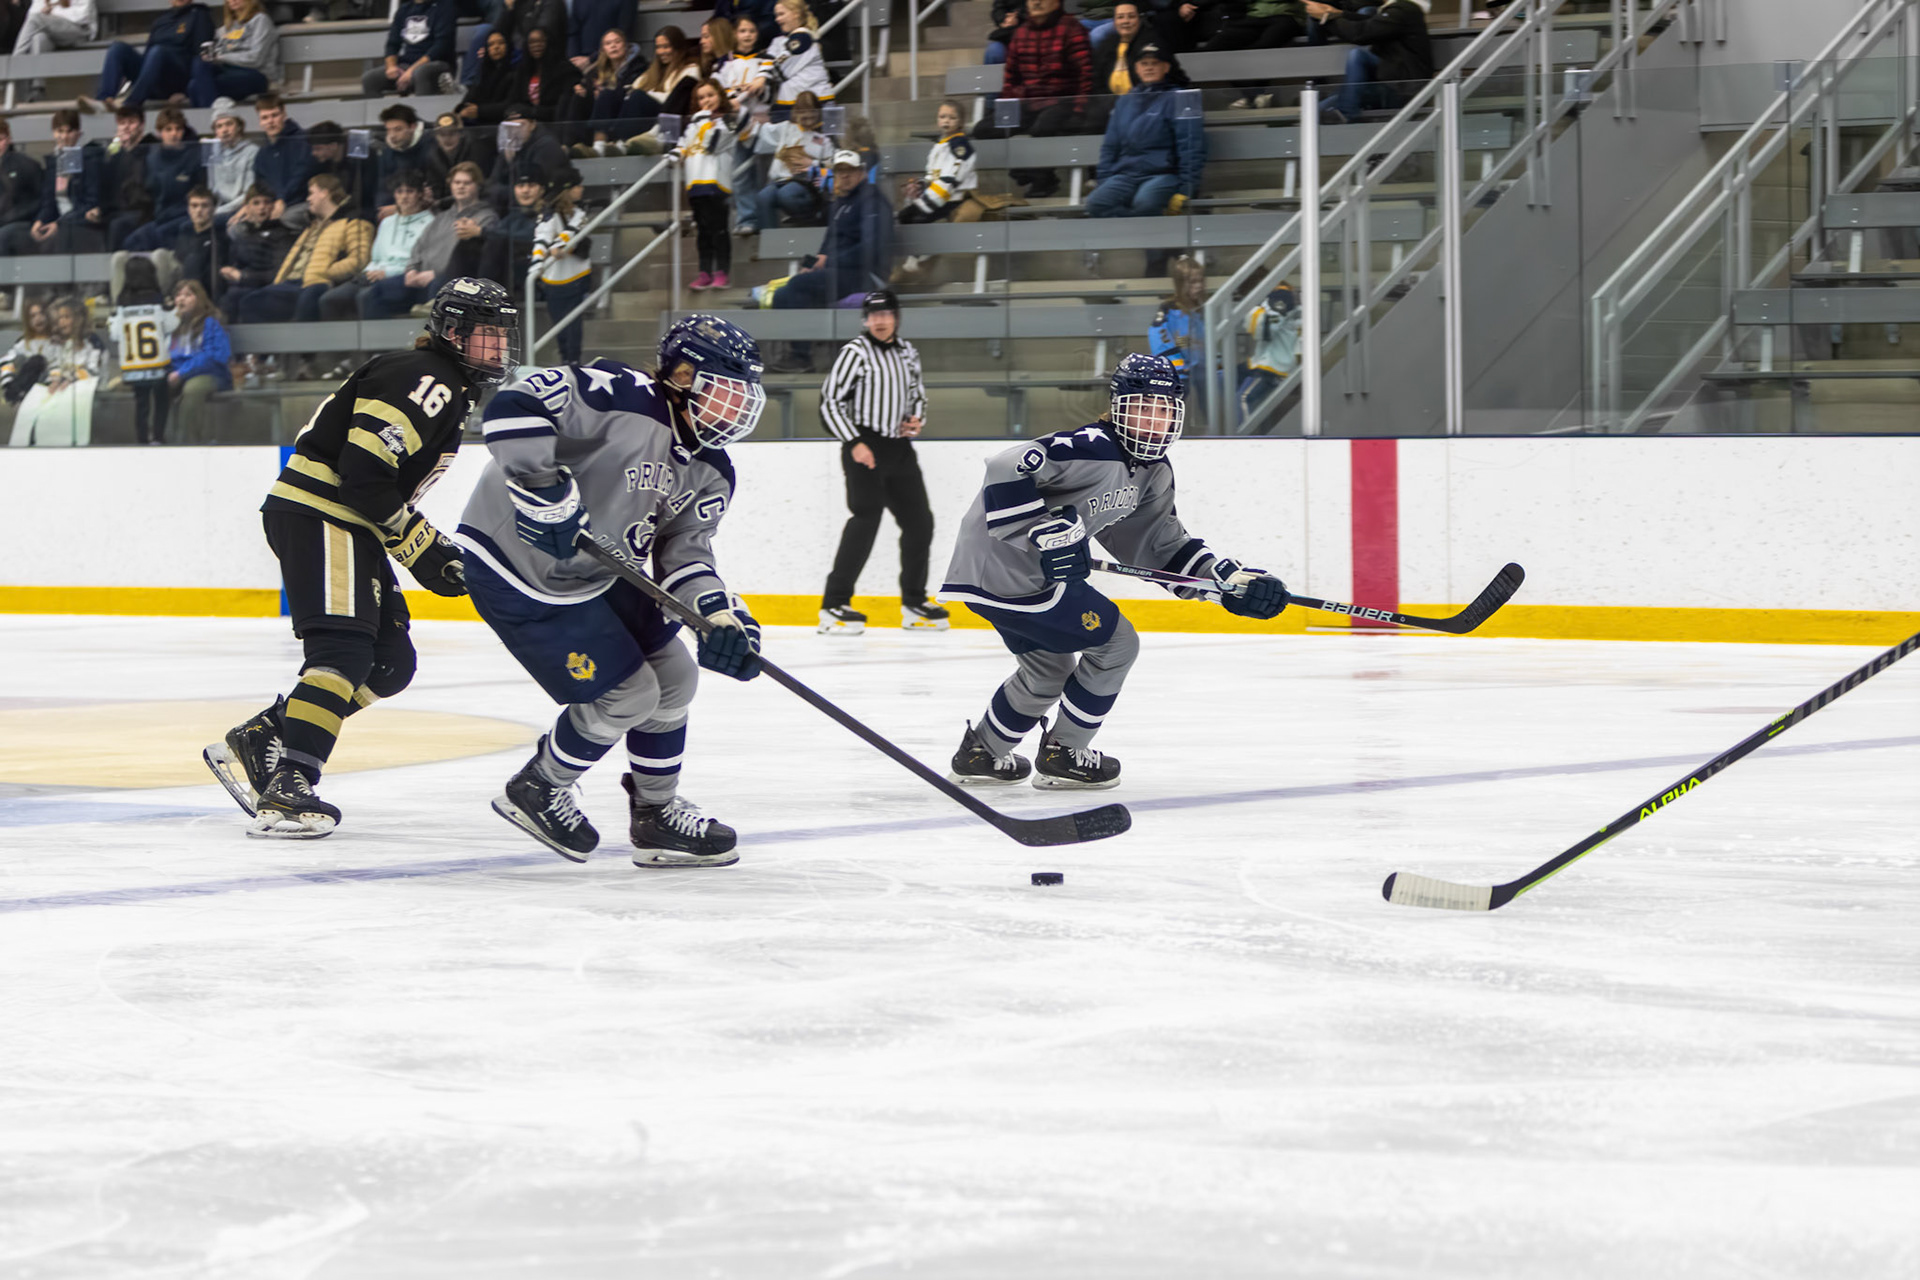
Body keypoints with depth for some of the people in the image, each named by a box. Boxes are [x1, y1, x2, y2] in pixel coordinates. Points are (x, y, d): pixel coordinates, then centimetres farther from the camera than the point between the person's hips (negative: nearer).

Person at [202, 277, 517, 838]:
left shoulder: (452, 392, 20)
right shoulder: (421, 381, -14)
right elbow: (362, 472, -23)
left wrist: (436, 549, 18)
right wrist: (417, 545, -17)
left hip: (345, 523, 11)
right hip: (316, 514, -11)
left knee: (391, 663, 9)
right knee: (344, 651, -22)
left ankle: (254, 743, 12)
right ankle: (286, 790, -31)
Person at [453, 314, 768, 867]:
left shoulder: (710, 473, 2)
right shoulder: (623, 398, -25)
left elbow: (684, 552, 1)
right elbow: (515, 407, -32)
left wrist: (720, 615, -17)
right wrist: (543, 488, -38)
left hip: (596, 574, 10)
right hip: (514, 569, -10)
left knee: (673, 676, 12)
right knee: (625, 695, -6)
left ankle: (656, 812, 29)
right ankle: (536, 790, 18)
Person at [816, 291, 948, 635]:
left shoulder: (906, 352, 13)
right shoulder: (855, 353, -9)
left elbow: (918, 391, 27)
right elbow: (829, 402, -11)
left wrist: (917, 418, 6)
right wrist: (854, 443, -18)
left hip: (899, 449, 7)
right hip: (864, 448, -7)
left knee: (919, 522, 8)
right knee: (865, 519, -17)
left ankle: (914, 604, 20)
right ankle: (834, 606, -16)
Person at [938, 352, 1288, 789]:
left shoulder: (1153, 474, 10)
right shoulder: (1093, 449, -21)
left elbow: (1163, 544, 14)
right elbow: (1008, 469, -31)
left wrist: (1234, 579, 4)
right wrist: (1048, 532, -32)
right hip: (1007, 570, -10)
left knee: (1048, 669, 28)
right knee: (1115, 644, -2)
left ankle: (981, 753, 45)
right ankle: (1062, 753, 10)